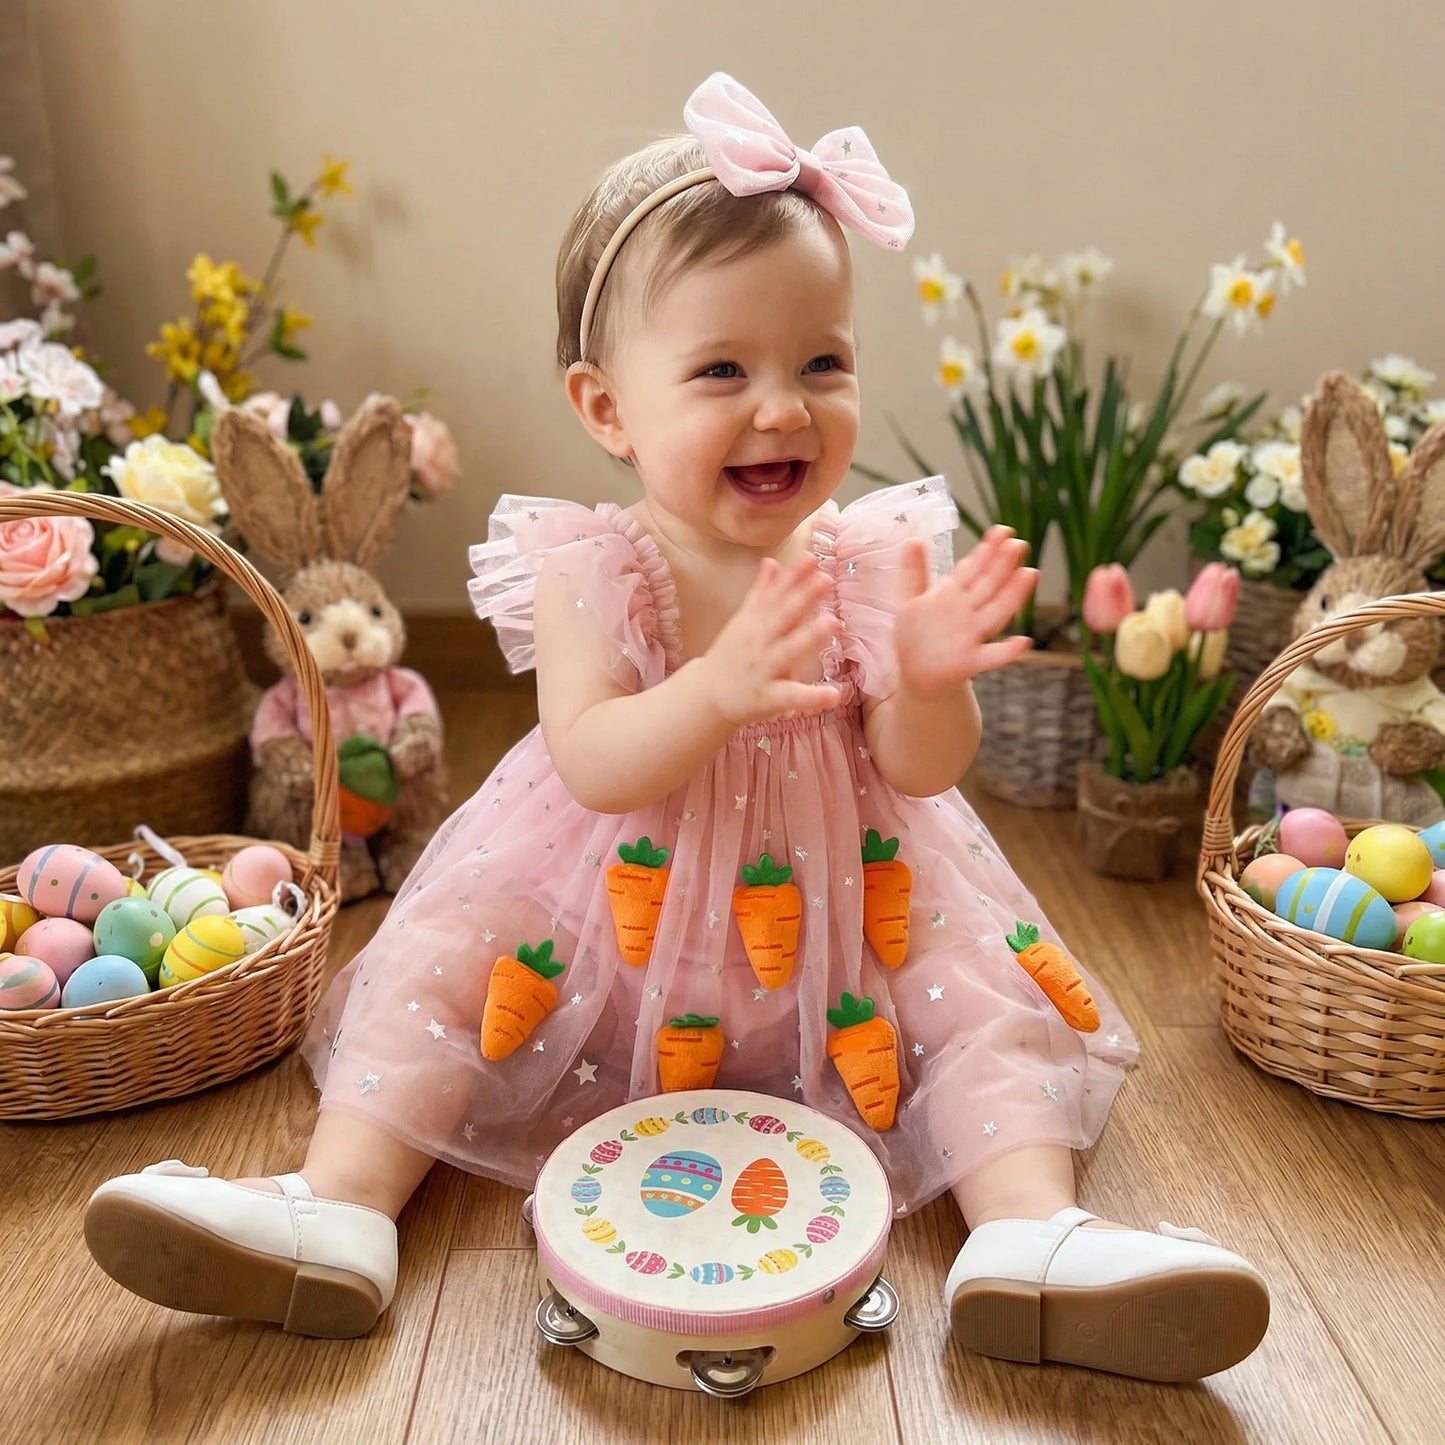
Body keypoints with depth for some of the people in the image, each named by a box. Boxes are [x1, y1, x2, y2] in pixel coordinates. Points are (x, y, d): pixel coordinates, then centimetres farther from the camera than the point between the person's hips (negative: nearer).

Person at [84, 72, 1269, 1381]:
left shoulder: (874, 561, -8)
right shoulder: (589, 572, -12)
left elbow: (924, 771, -10)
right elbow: (594, 766, -23)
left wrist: (928, 680, -34)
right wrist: (719, 691, -41)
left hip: (840, 905, 1)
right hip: (613, 905, 0)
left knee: (980, 989, -15)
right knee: (441, 956, -13)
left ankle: (1029, 1230, -20)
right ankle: (345, 1202, -10)